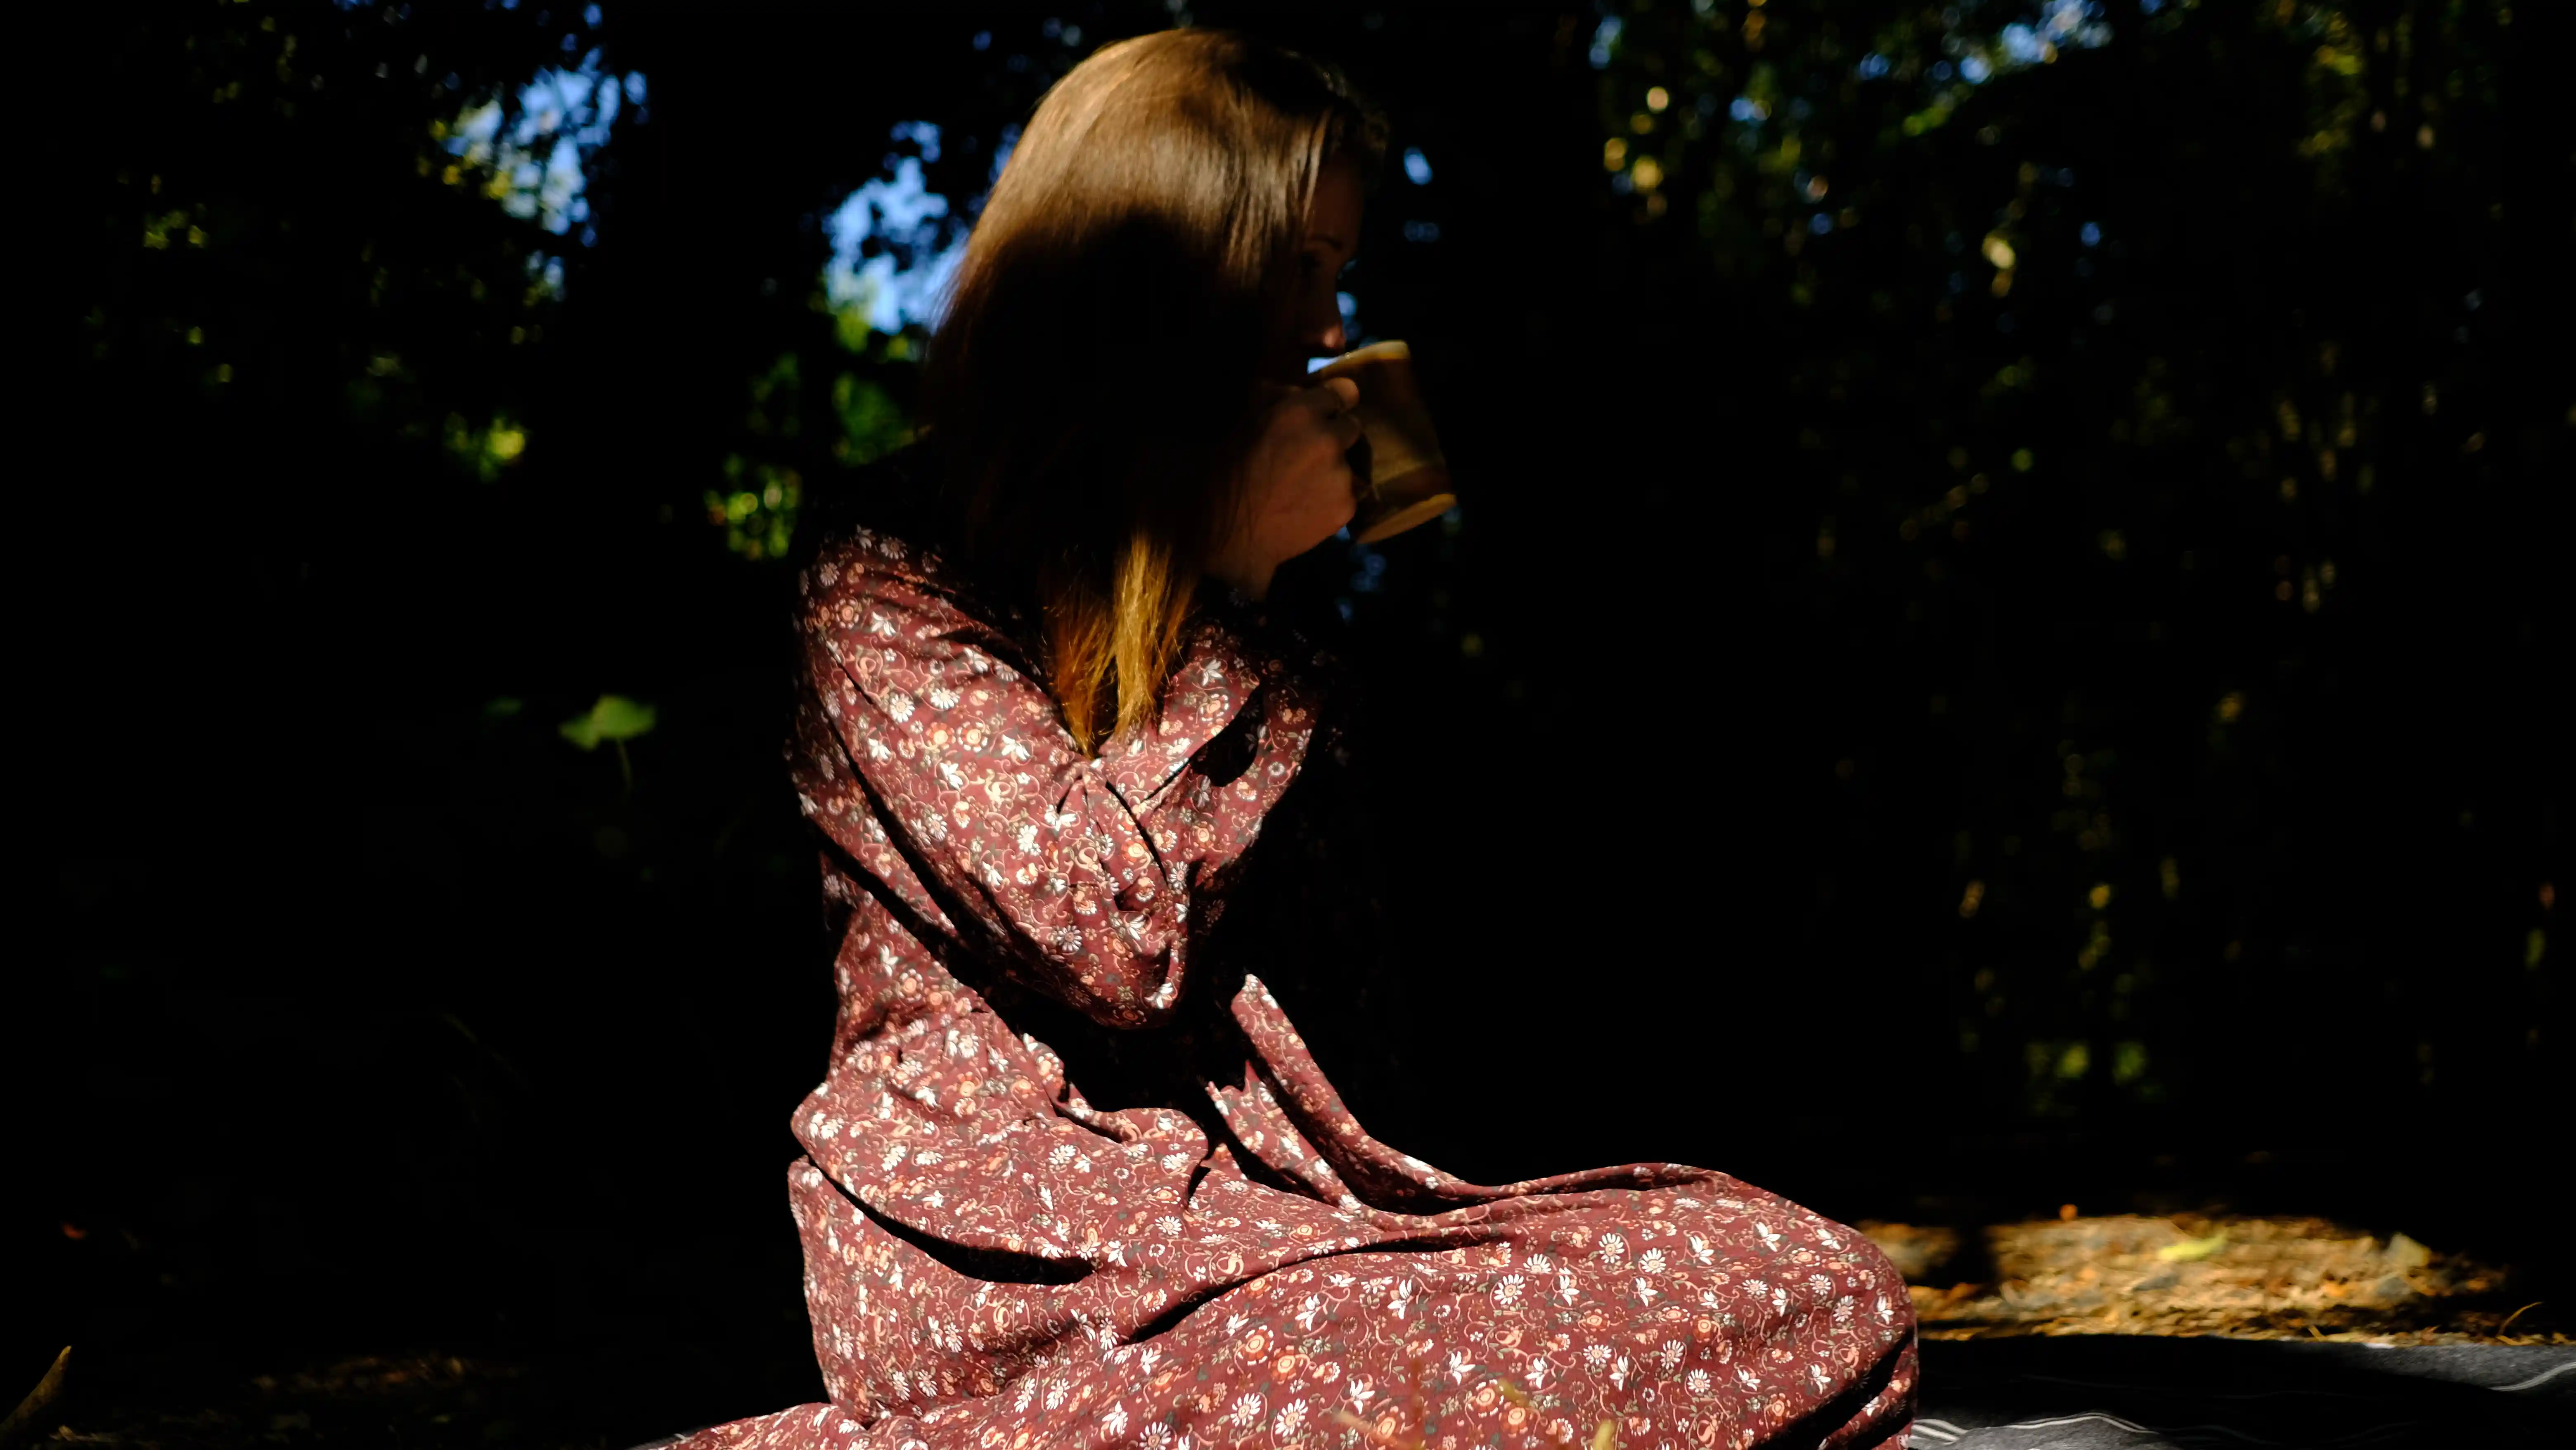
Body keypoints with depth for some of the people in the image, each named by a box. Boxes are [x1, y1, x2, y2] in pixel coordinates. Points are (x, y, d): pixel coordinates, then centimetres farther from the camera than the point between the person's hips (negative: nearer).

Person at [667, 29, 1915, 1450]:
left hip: (1246, 1186, 8)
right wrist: (1242, 579, -8)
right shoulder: (889, 563, -2)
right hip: (1011, 1231, -8)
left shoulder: (1181, 568, 21)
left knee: (1827, 1292, -15)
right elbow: (1111, 935, -15)